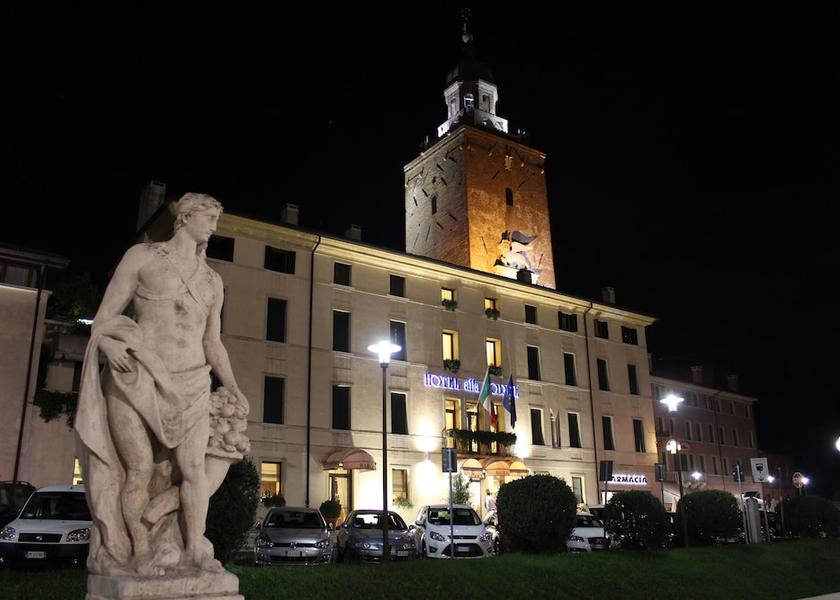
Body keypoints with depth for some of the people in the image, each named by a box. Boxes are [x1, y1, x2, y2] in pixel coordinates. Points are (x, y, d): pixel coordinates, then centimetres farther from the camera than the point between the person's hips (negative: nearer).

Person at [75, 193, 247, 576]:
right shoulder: (142, 256, 2)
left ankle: (195, 549, 4)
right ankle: (139, 552, 12)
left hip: (190, 386, 4)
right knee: (141, 467, -4)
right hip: (137, 378, -3)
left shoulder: (213, 281, 15)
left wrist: (232, 387, 8)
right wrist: (112, 346, -19)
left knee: (193, 466, -6)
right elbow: (103, 321, 0)